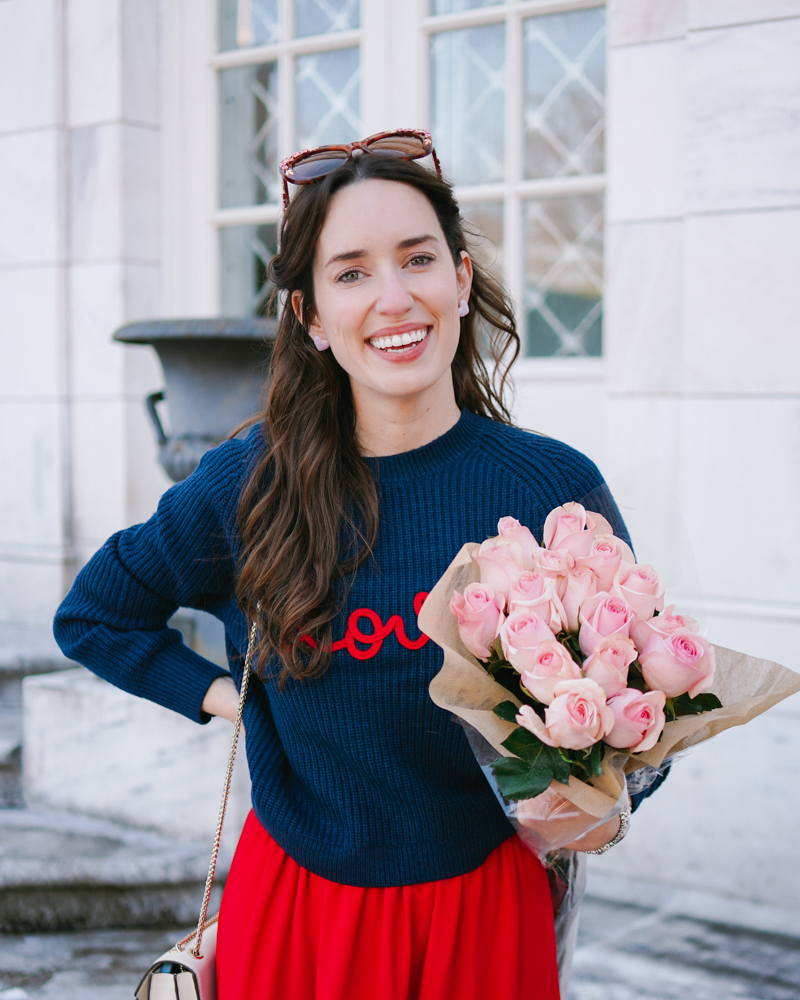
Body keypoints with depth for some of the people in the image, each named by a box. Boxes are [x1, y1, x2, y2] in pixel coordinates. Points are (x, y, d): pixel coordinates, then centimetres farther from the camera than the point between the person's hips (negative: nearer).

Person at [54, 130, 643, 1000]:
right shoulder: (249, 487, -8)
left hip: (480, 911, -1)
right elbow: (91, 615, 8)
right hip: (293, 910, 1)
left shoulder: (554, 487, -12)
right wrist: (222, 694, -4)